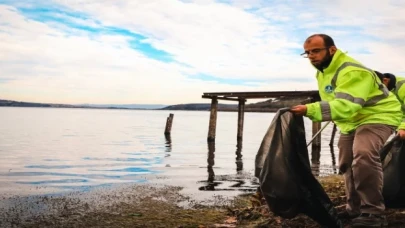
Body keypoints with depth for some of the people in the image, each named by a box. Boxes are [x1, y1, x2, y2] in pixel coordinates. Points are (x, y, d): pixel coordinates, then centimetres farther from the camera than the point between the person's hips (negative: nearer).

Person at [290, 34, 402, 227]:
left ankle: (373, 212, -22)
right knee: (346, 164, 13)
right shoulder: (322, 71, 4)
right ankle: (355, 209, 29)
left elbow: (346, 106, -44)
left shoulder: (351, 71, -30)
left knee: (364, 156, -33)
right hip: (352, 121, 10)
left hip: (377, 116, -10)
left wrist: (310, 110, -52)